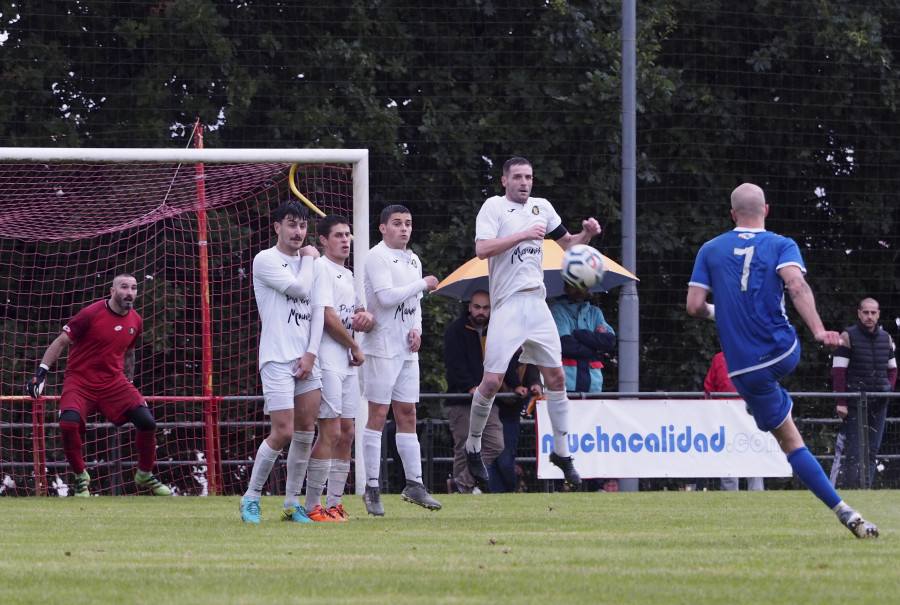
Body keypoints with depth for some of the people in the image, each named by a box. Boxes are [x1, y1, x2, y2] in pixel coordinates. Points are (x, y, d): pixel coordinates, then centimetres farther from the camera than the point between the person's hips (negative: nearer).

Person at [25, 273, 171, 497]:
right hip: (80, 380, -4)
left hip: (114, 382, 4)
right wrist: (41, 372, -17)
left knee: (147, 422, -12)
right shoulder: (91, 314, -13)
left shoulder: (135, 321, 4)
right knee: (69, 424, -29)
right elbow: (61, 342, -9)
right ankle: (80, 477, -4)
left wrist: (129, 384, 23)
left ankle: (145, 476, 13)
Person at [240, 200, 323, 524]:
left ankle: (292, 503, 9)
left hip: (307, 359, 6)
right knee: (283, 432, -12)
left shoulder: (309, 262, 16)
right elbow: (301, 289, -16)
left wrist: (311, 354, -1)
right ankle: (251, 497, 2)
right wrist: (310, 259, 1)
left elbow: (317, 310, 11)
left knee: (306, 431, 1)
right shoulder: (266, 260, -4)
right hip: (277, 359, -6)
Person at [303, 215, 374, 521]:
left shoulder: (348, 275, 21)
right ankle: (313, 506, -10)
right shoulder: (321, 268, -7)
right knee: (330, 432, -12)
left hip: (347, 363, 9)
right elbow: (328, 317, -15)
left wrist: (366, 318, 2)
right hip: (327, 360, -9)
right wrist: (355, 348, -4)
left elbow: (359, 317, 27)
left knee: (346, 433, 7)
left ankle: (334, 504, 11)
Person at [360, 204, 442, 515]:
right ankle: (372, 488, -3)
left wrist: (416, 329, 4)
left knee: (407, 413, 8)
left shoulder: (413, 260, 17)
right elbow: (386, 297, -20)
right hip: (382, 346, -8)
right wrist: (423, 284, -11)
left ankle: (414, 483, 10)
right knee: (378, 414, -6)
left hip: (407, 349, 8)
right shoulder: (377, 257, -9)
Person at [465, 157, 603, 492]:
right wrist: (523, 235, -22)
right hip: (507, 304, -5)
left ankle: (561, 451, 13)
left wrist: (586, 234, 4)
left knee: (556, 376, 4)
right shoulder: (494, 206, -3)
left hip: (537, 302, 5)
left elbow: (566, 243, 25)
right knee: (492, 380, -9)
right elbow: (482, 248, -17)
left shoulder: (542, 207, 14)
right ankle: (473, 448, 8)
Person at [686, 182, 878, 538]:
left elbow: (694, 306, 0)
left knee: (790, 440, 1)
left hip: (746, 367, -1)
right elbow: (796, 285, -19)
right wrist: (818, 332, -30)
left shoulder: (710, 251, 4)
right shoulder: (781, 245, 0)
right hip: (786, 353, 1)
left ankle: (844, 512, -10)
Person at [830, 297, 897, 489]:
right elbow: (838, 371, -7)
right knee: (854, 453, -11)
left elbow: (892, 369, 22)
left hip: (878, 402, 5)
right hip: (855, 403, -5)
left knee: (872, 452, 3)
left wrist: (888, 389, 2)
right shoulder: (848, 337, -3)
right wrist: (841, 402, -14)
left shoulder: (886, 338, 13)